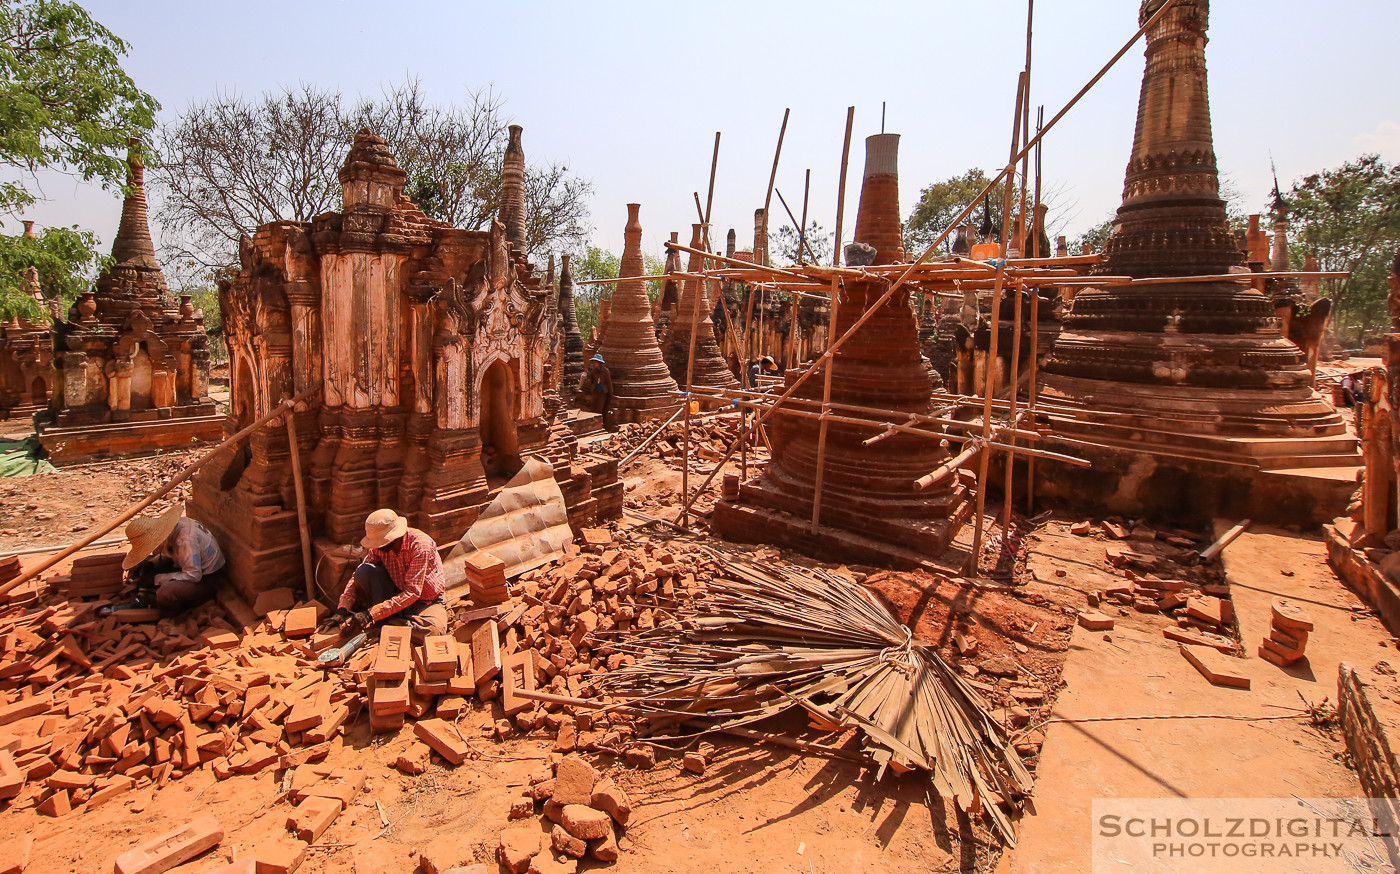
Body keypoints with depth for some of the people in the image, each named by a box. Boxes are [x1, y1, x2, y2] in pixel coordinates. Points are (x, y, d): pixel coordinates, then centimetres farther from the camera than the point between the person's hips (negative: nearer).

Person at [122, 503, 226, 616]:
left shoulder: (186, 541, -33)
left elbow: (193, 576, -31)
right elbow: (169, 554, 12)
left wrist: (156, 579, -24)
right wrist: (149, 564, -8)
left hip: (206, 578, -9)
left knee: (166, 594, -32)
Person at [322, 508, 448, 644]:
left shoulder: (420, 545, -28)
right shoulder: (379, 547, -9)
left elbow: (412, 592, -30)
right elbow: (357, 577, -4)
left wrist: (371, 614, -34)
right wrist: (342, 609, -22)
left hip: (426, 601, -4)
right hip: (398, 594, 4)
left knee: (433, 631, -37)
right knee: (364, 571, -19)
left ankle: (384, 623, -16)